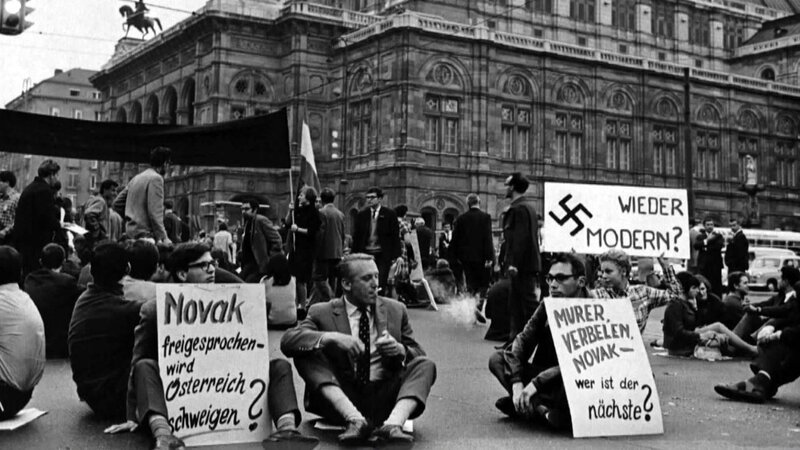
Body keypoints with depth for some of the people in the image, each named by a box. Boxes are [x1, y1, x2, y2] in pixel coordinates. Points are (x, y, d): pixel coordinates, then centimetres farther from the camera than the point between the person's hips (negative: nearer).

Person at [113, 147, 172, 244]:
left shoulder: (136, 178, 18)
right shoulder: (156, 178, -8)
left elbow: (117, 203, 22)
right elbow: (155, 211, -17)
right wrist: (163, 237, -17)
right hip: (145, 234, -9)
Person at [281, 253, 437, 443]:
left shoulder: (395, 310, 12)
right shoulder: (322, 313, 4)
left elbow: (418, 355, 14)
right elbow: (287, 341, -11)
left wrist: (401, 351, -10)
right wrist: (331, 337, -27)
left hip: (384, 399, 2)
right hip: (341, 398, -2)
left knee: (425, 365, -18)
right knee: (305, 354, -21)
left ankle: (393, 424, -39)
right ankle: (355, 420, -36)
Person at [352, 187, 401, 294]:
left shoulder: (389, 214, 1)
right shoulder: (361, 215, 9)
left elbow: (395, 236, 0)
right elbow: (356, 237, 11)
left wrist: (395, 256, -7)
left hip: (383, 255, -2)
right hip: (365, 253, 3)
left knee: (381, 284, -6)